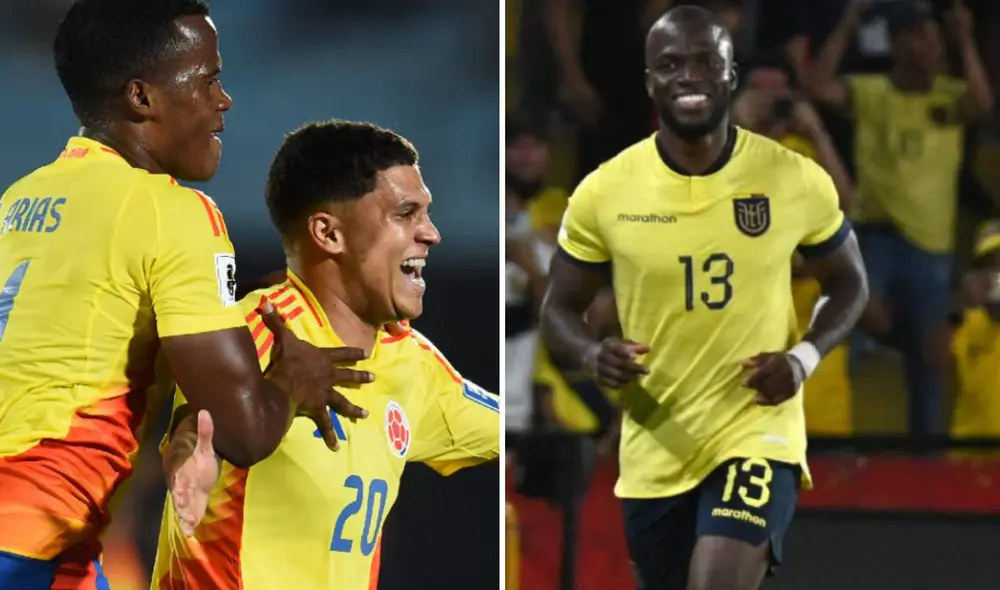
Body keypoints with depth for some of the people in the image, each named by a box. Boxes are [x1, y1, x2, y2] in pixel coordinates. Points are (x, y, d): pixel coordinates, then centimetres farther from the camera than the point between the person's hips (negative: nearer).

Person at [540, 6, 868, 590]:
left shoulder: (797, 181, -7)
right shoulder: (604, 192, -6)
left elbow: (850, 285, 9)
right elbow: (560, 310, 6)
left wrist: (804, 357, -11)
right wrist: (594, 355, -18)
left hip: (758, 434, -3)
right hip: (655, 451, 3)